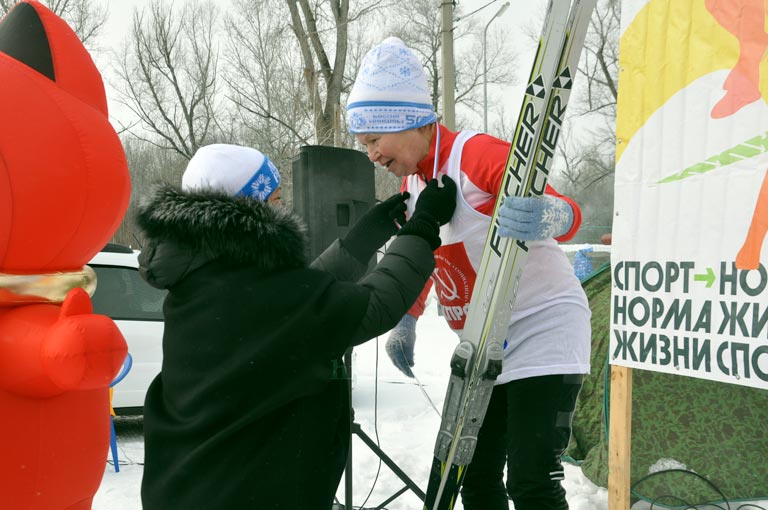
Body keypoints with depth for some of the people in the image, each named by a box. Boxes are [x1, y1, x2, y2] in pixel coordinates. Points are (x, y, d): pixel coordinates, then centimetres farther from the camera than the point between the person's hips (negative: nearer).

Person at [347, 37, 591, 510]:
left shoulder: (477, 153, -19)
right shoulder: (413, 179, 6)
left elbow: (568, 213, -31)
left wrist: (546, 217, -53)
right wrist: (406, 320, 18)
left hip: (542, 331, -8)